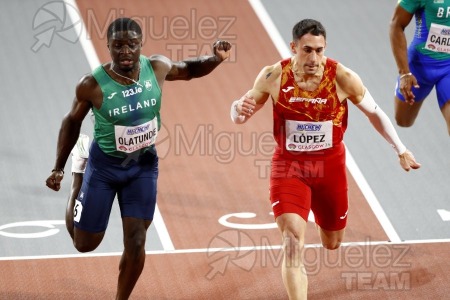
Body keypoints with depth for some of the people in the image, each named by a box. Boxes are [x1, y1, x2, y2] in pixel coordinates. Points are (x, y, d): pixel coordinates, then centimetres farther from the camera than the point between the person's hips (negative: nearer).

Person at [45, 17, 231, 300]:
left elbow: (189, 69, 7)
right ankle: (78, 177, 40)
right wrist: (59, 168, 0)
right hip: (104, 165, -2)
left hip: (144, 166, 2)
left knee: (135, 243, -4)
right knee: (85, 243, 10)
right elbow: (73, 121, -4)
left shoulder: (157, 68, -15)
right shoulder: (92, 85, -22)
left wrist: (216, 58, -14)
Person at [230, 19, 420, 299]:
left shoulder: (343, 78, -15)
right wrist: (240, 111, -25)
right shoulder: (273, 77, -14)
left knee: (333, 242, 20)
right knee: (293, 240, -20)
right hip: (289, 165, -2)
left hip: (330, 165, 2)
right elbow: (242, 112, -1)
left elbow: (374, 112, 0)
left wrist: (401, 150, 2)